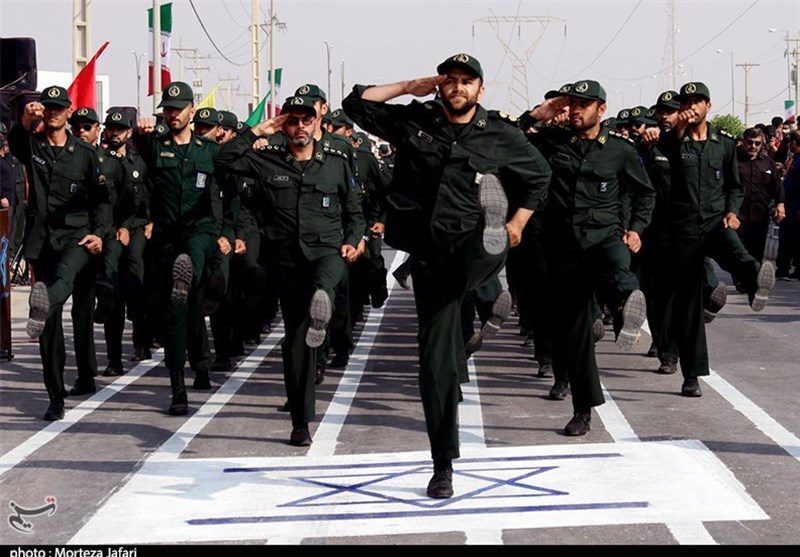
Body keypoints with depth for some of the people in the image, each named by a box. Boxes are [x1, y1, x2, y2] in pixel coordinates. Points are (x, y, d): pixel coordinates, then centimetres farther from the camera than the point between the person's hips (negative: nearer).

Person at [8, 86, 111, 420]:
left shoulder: (86, 154, 10)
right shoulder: (32, 147, 11)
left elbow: (101, 198, 9)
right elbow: (15, 143, -12)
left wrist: (99, 233, -8)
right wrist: (25, 123, -34)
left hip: (78, 238, -1)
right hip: (42, 239, 1)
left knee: (65, 273, -37)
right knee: (50, 324, -1)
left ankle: (44, 303, -68)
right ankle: (56, 397, 2)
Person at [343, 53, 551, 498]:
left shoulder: (502, 134, 4)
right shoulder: (415, 122, 7)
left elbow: (540, 176, 18)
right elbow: (357, 104, 7)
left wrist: (518, 222, 9)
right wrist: (408, 87, 4)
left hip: (478, 244, -1)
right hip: (430, 253, 1)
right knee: (436, 354, 1)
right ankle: (444, 465, 9)